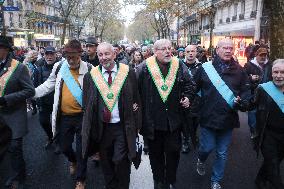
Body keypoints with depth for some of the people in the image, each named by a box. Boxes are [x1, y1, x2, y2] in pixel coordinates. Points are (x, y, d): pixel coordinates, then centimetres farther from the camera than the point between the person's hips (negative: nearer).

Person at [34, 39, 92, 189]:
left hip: (82, 116, -3)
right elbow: (48, 86, 8)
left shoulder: (89, 69, -8)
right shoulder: (59, 67, 0)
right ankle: (73, 161, 53)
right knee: (64, 146, 17)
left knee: (81, 149, 7)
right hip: (64, 116, 3)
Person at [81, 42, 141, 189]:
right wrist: (89, 127, 2)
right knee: (106, 163, 15)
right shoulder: (90, 76, 1)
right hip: (101, 127, 2)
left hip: (122, 127, -2)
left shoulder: (128, 73, -3)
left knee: (121, 161, -1)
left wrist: (136, 125, -1)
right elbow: (86, 104, 6)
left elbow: (136, 100, 1)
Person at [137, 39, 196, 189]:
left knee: (173, 151, 12)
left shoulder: (179, 66, 3)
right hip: (152, 120, -1)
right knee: (156, 153, 15)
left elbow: (189, 85, 12)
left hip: (174, 120, 2)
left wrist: (187, 97, -4)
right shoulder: (144, 68, -5)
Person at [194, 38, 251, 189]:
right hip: (208, 118, -2)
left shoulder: (239, 70, 1)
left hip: (228, 119, 2)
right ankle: (201, 160, 42)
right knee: (207, 148, 6)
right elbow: (193, 88, 3)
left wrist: (242, 102, -15)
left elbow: (246, 92, 4)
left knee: (222, 153, 13)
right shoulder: (205, 68, -4)